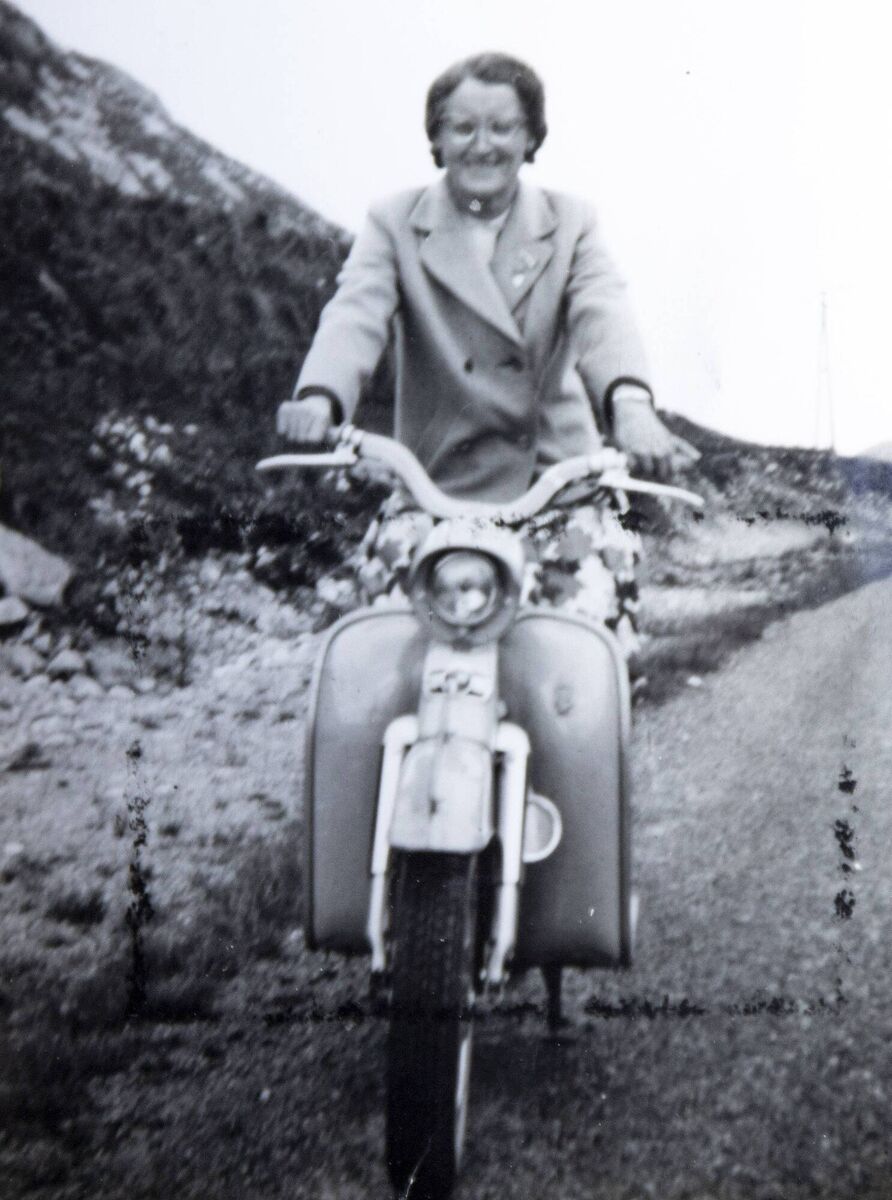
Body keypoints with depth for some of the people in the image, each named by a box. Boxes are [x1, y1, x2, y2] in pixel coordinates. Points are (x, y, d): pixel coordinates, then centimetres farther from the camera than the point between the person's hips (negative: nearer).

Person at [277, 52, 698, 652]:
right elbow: (358, 312, -10)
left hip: (557, 475, 0)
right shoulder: (395, 224, 8)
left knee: (595, 601, -16)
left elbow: (602, 314, -9)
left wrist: (631, 404, -31)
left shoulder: (571, 223, 10)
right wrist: (320, 396, -32)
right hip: (434, 480, 0)